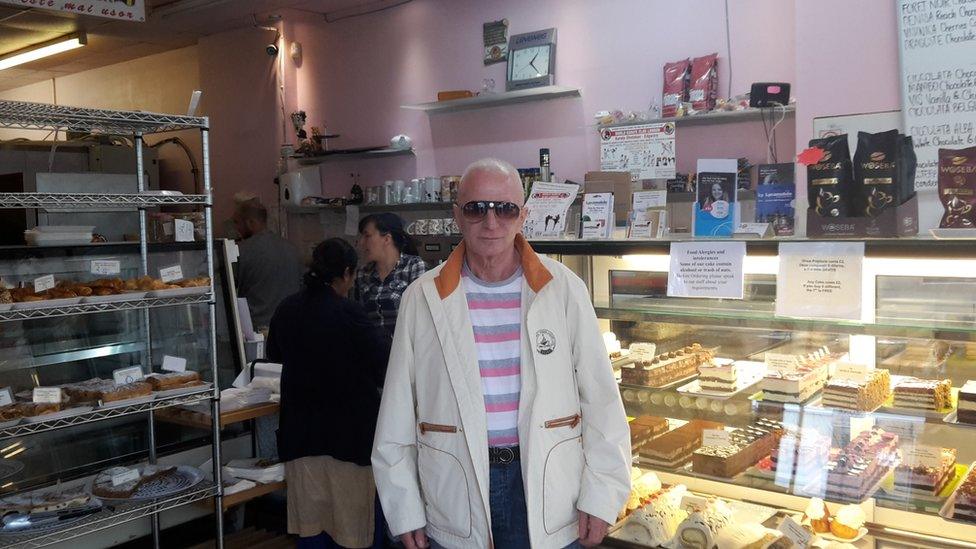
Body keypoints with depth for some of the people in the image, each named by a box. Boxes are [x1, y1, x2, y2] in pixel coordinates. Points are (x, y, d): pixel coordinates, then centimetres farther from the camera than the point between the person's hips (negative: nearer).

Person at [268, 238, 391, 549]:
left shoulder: (286, 310, 1)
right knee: (354, 512, 7)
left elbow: (274, 354, 19)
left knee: (310, 518, 12)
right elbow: (383, 359, -12)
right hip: (349, 427, -5)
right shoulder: (346, 312, -17)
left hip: (301, 428, 5)